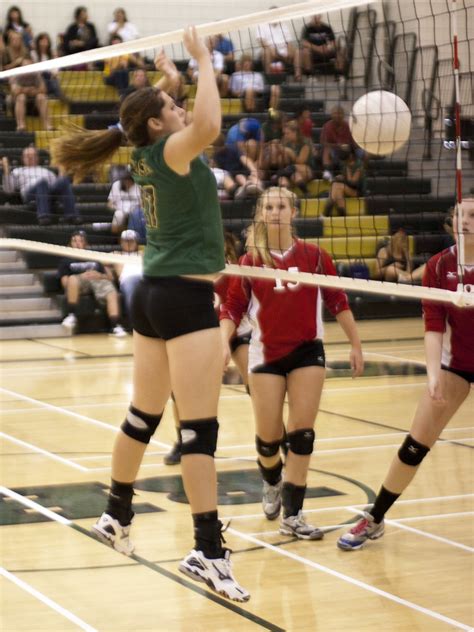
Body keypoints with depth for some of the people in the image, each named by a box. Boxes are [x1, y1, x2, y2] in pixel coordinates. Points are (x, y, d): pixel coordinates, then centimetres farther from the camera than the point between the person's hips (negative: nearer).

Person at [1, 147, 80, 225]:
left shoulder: (47, 172, 42)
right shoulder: (18, 171, 37)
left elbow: (58, 186, 26)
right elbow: (9, 189, 18)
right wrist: (6, 169, 12)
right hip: (31, 192, -3)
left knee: (64, 180, -31)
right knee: (42, 182, -39)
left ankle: (71, 215, -45)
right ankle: (43, 216, -58)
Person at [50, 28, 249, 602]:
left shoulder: (149, 156, 11)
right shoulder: (168, 151, -13)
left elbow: (201, 127, 30)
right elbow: (208, 125, -33)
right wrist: (203, 60, -23)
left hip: (153, 295, 9)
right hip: (185, 297, -9)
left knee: (143, 416, 20)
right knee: (199, 427, -9)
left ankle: (116, 516, 33)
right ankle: (207, 550, -9)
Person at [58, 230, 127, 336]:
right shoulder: (66, 260, 24)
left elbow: (110, 277, 21)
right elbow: (65, 282, 8)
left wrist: (100, 276, -3)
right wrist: (81, 276, -10)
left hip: (98, 281, 2)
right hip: (80, 282, -2)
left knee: (112, 293, -33)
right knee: (72, 279, -39)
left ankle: (115, 326, -47)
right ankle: (72, 316, -34)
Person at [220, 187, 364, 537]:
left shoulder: (314, 256, -2)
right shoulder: (251, 260, -2)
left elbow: (338, 302, 4)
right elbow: (231, 309, -1)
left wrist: (356, 345, 6)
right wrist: (224, 344, -16)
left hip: (307, 352, 0)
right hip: (266, 354, 0)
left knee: (302, 434, -5)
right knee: (268, 436, 3)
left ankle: (292, 514, 1)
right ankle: (272, 485, 36)